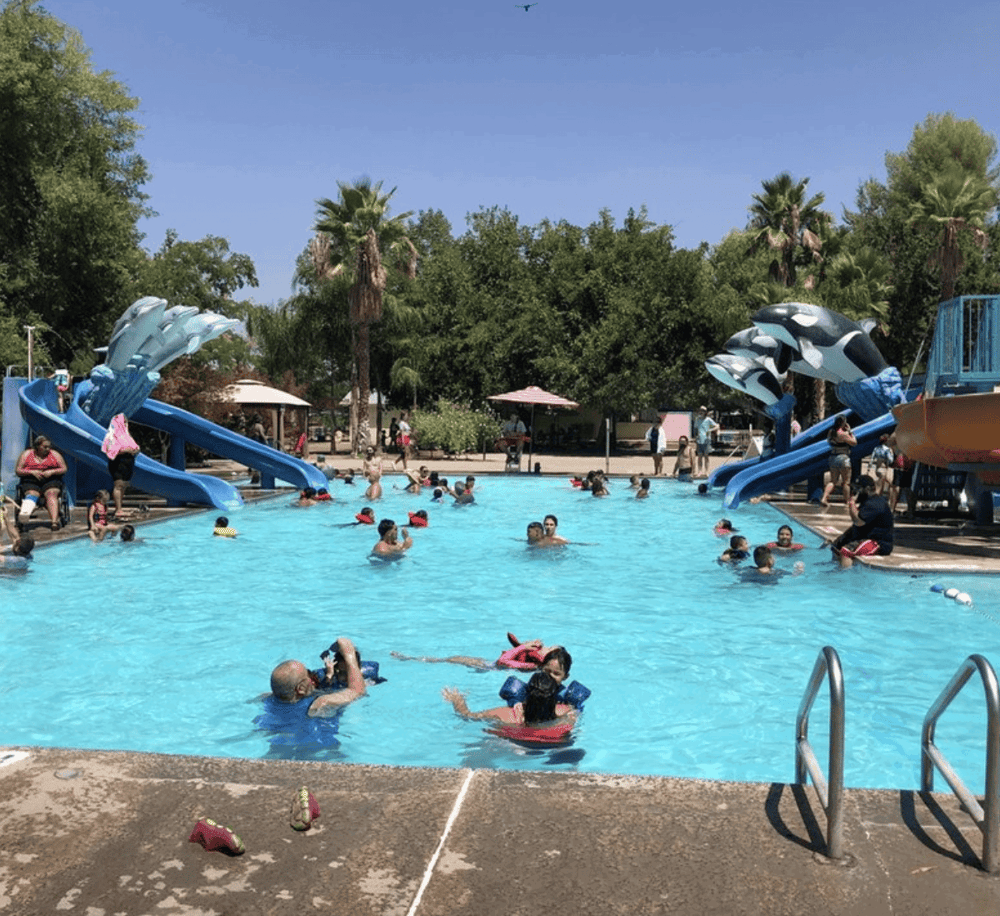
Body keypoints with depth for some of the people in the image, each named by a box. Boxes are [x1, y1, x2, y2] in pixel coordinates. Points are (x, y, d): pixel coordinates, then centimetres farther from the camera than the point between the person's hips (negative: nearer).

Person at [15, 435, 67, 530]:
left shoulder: (55, 454, 15)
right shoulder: (26, 454, 14)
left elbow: (64, 469, 11)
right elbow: (17, 470, 8)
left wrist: (51, 472, -8)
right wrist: (32, 472, -9)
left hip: (51, 480, 0)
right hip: (31, 481, 0)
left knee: (51, 493, -32)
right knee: (32, 494, -32)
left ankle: (55, 521, -50)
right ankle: (25, 514, -65)